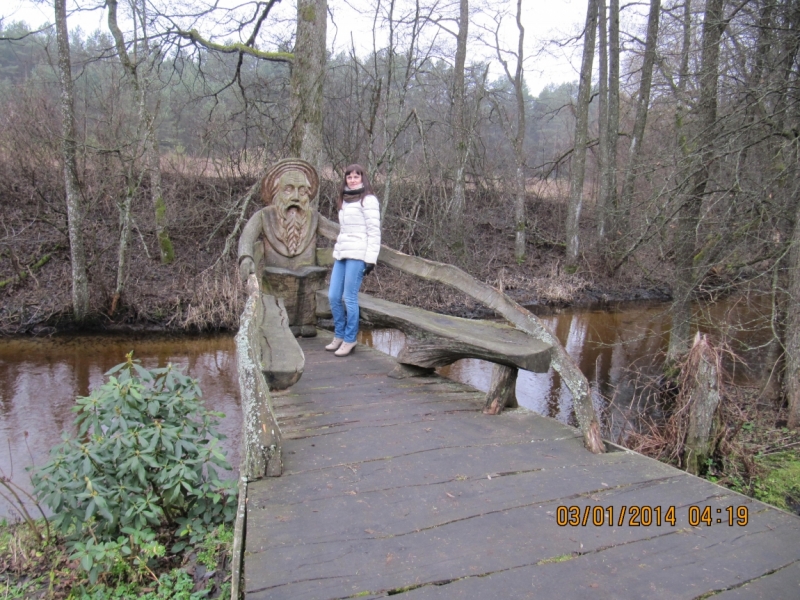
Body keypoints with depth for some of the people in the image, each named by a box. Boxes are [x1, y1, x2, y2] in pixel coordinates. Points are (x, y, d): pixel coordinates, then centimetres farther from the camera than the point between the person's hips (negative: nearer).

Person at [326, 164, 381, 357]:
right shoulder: (345, 201, 21)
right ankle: (339, 335, 21)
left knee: (349, 298, -5)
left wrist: (371, 258, -14)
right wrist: (338, 250, 18)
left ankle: (349, 339, 8)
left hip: (357, 255, -8)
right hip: (341, 253, 8)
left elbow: (374, 231, -8)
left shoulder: (368, 200, -3)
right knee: (333, 296, 7)